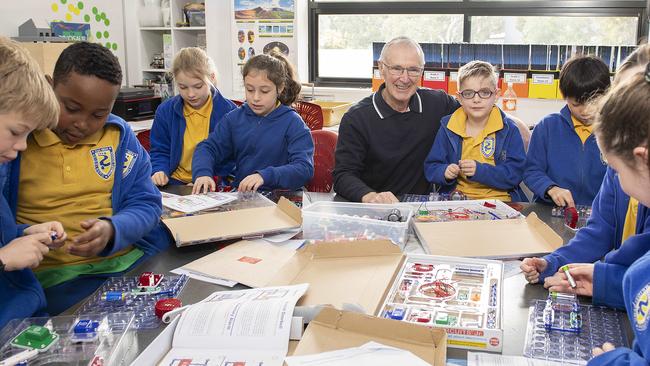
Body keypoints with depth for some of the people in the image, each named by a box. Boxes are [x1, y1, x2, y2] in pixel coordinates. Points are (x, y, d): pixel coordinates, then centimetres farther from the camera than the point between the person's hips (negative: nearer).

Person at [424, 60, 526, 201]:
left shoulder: (509, 129, 1)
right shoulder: (448, 127, 6)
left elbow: (515, 174, -6)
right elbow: (431, 168, 8)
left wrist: (480, 170, -19)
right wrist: (444, 172, -14)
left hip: (498, 199, 0)